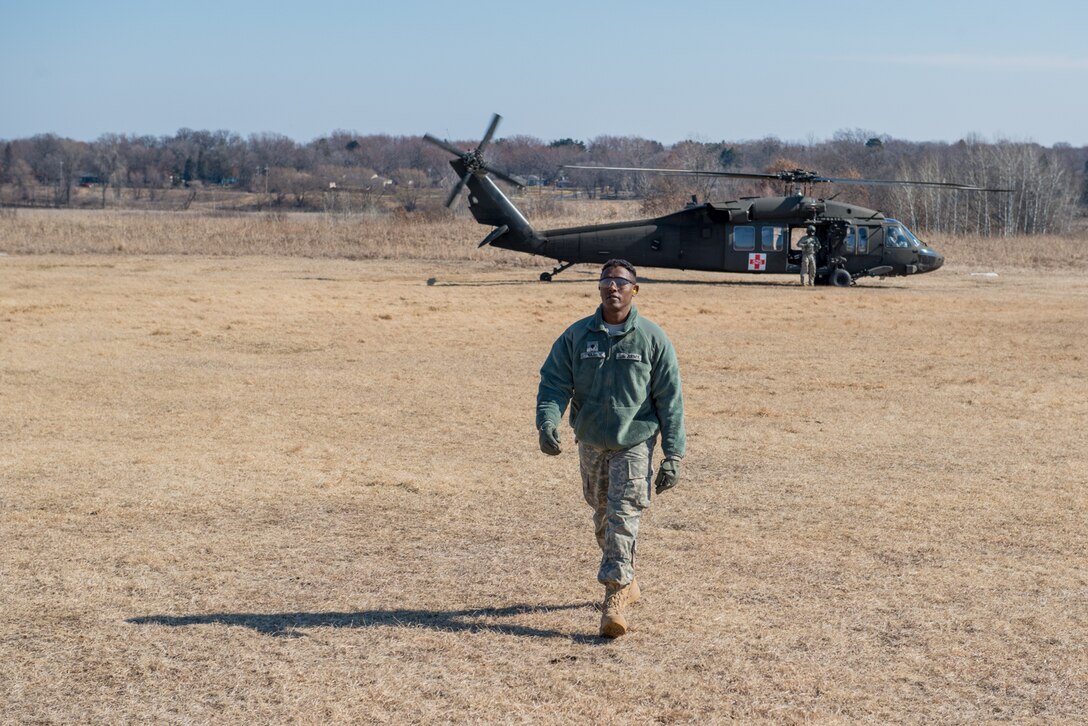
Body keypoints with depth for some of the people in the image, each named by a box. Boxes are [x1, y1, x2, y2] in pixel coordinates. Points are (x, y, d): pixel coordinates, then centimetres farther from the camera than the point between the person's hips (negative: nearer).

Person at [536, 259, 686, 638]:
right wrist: (548, 421, -24)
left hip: (635, 441, -4)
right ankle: (626, 580, 36)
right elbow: (554, 382, -4)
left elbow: (670, 400, -3)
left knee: (623, 516, -14)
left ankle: (615, 599, -14)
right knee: (603, 515, 16)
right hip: (591, 443, 4)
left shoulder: (652, 339, -5)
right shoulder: (576, 335, 0)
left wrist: (673, 455, -7)